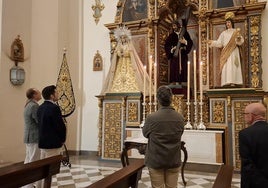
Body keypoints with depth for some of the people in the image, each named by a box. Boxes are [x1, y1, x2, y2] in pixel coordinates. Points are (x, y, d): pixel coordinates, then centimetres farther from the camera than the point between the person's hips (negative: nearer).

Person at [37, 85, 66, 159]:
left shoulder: (40, 108, 8)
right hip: (53, 144, -8)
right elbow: (60, 126, -18)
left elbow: (41, 124, 13)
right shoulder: (54, 108, -17)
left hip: (42, 142, 8)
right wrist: (62, 139, -1)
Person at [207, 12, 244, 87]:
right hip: (226, 52, 3)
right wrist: (212, 42, -2)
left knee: (233, 66, -12)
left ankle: (234, 82, -16)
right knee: (226, 67, -9)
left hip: (234, 52, -2)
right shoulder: (224, 33, 18)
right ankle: (228, 82, -13)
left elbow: (241, 41, 0)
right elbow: (219, 43, 12)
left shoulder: (236, 32, 11)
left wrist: (239, 37, -21)